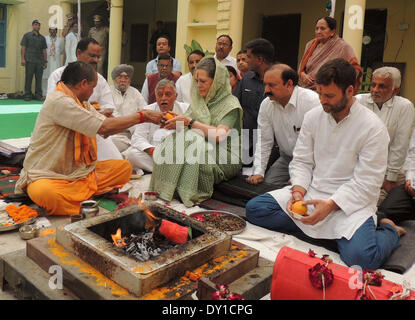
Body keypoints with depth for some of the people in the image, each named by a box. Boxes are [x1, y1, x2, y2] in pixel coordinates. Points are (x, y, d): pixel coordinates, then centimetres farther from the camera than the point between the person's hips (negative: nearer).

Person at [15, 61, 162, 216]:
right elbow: (104, 127, -24)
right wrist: (142, 116, -15)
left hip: (76, 171, 10)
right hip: (47, 176, -9)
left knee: (124, 167, -4)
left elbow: (106, 130, 10)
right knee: (45, 192, -42)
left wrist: (142, 117, 2)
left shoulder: (82, 103, 12)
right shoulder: (59, 101, -19)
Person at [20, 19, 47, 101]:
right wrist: (23, 58, -7)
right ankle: (27, 95, 2)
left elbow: (44, 50, 16)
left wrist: (45, 61, 11)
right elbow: (23, 48, 3)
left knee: (39, 78, 2)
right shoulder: (27, 35, 8)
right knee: (28, 78, -2)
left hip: (40, 61, 3)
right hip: (29, 61, -3)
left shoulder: (42, 38, 17)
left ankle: (38, 95, 8)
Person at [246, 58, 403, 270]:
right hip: (311, 191, 5)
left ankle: (389, 230, 5)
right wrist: (298, 191, -14)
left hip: (351, 201, -4)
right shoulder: (313, 117, 3)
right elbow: (301, 161, 5)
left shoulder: (373, 127, -12)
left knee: (361, 256, -30)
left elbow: (367, 183, -13)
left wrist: (330, 205, -24)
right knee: (254, 208, -10)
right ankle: (322, 230, -8)